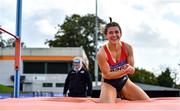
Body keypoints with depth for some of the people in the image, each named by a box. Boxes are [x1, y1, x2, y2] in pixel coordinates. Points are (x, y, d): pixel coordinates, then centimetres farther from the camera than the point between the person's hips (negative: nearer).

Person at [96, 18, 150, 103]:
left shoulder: (127, 48, -12)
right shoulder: (101, 53, -24)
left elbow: (132, 70, -6)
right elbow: (107, 75, -19)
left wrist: (130, 68, -32)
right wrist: (124, 71, -32)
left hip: (124, 81, 4)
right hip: (109, 84, -4)